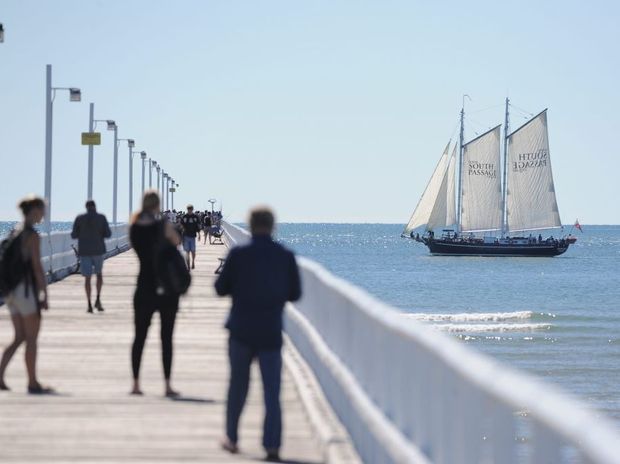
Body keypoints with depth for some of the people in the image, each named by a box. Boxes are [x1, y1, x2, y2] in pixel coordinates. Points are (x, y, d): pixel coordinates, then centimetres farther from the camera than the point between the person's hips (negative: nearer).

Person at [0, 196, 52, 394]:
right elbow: (37, 267, -15)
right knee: (32, 338, -1)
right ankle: (33, 383, 3)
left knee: (19, 337, 13)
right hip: (27, 289, -8)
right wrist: (45, 294, -12)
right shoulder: (32, 236, -13)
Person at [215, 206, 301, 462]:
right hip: (271, 333, 0)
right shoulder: (286, 257, -5)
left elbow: (221, 288, -4)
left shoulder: (238, 254, -10)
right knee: (272, 390, 3)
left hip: (241, 330, 0)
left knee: (238, 384, 16)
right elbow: (295, 294, 1)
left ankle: (231, 438, 24)